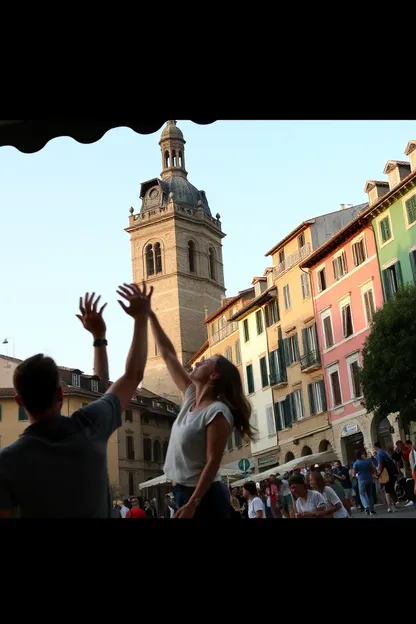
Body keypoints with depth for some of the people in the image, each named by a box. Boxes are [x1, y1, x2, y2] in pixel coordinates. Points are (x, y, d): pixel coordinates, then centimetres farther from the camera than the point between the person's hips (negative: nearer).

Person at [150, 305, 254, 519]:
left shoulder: (217, 412, -14)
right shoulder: (191, 396, 9)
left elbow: (213, 463, -18)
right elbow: (168, 354, 13)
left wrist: (192, 504, -23)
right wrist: (149, 315, 14)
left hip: (204, 497, -8)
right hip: (184, 492, 8)